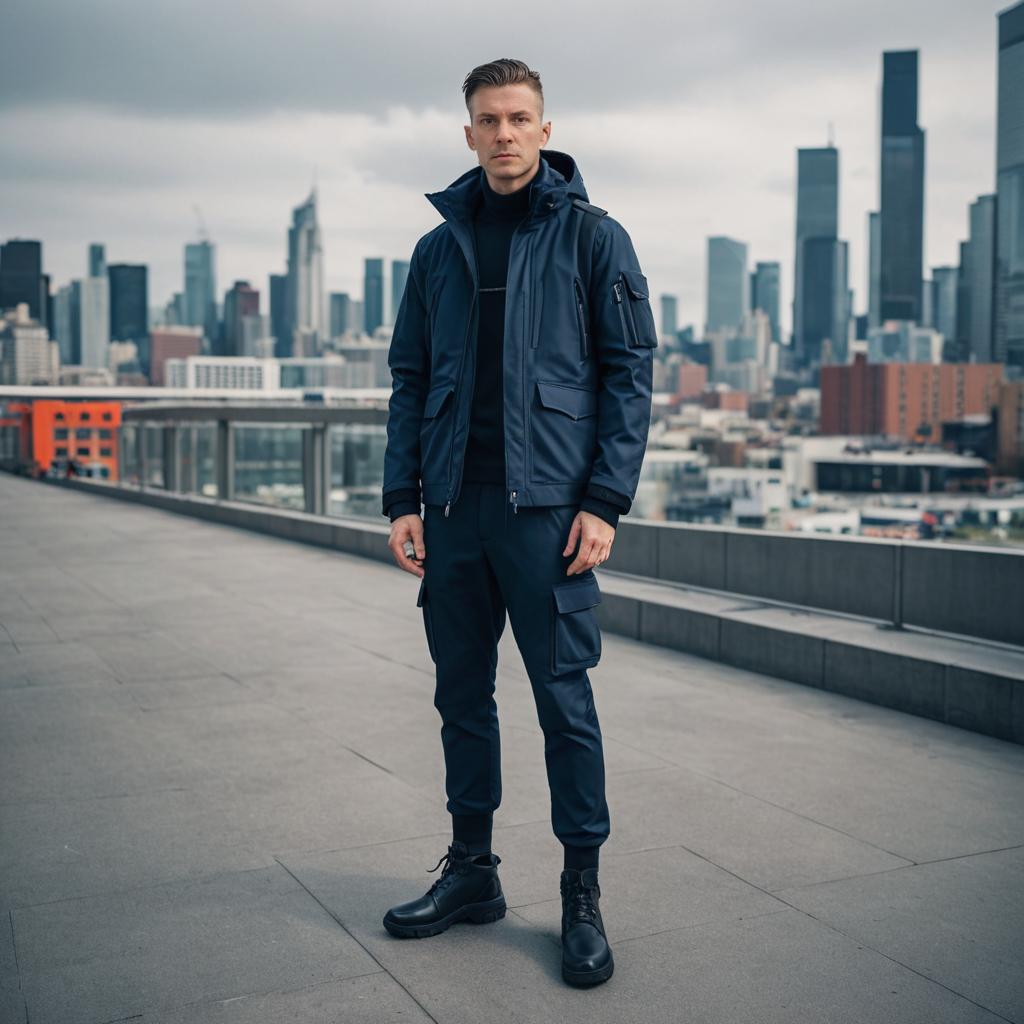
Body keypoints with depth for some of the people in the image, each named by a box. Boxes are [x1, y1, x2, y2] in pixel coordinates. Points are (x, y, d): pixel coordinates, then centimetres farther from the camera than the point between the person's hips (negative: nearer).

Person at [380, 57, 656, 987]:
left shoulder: (592, 237, 1)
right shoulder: (439, 248, 13)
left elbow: (630, 372, -3)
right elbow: (409, 380, 13)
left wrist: (605, 501, -11)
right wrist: (403, 499, 4)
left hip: (548, 507, -4)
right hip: (453, 509, 5)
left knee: (564, 700, 0)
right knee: (462, 695, 12)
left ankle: (583, 893, 14)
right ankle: (471, 870, 27)